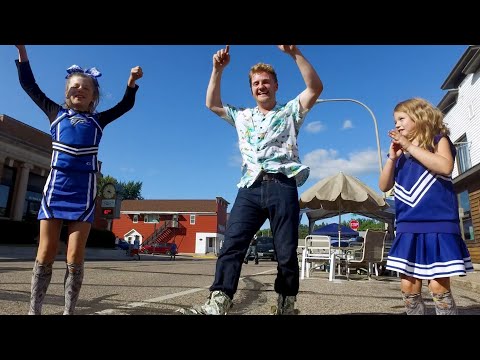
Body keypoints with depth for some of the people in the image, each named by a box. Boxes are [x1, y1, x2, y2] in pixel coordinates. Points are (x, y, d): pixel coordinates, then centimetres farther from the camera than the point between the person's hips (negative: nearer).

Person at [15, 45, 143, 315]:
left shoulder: (98, 120, 17)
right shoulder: (56, 112, 18)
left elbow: (126, 105, 17)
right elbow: (29, 85, 21)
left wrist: (132, 82, 2)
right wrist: (22, 51, 16)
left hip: (84, 189, 0)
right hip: (57, 183, 1)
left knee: (75, 257, -3)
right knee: (45, 254, 0)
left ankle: (69, 312, 4)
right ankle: (34, 311, 9)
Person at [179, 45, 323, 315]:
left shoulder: (289, 112, 17)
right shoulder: (242, 117, 28)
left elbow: (316, 88, 5)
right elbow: (212, 104, 31)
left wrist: (294, 52, -3)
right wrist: (218, 69, 22)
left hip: (282, 186, -2)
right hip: (250, 188, 3)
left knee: (287, 251, -2)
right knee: (232, 244, -14)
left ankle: (287, 306, 11)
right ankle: (218, 303, -19)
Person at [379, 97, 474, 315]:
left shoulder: (438, 140, 5)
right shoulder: (400, 155, 17)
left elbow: (445, 167, -15)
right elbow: (384, 186, 11)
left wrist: (410, 146, -12)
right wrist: (392, 158, 0)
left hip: (438, 223, -4)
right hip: (408, 227, 5)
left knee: (439, 287, -5)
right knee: (408, 287, 5)